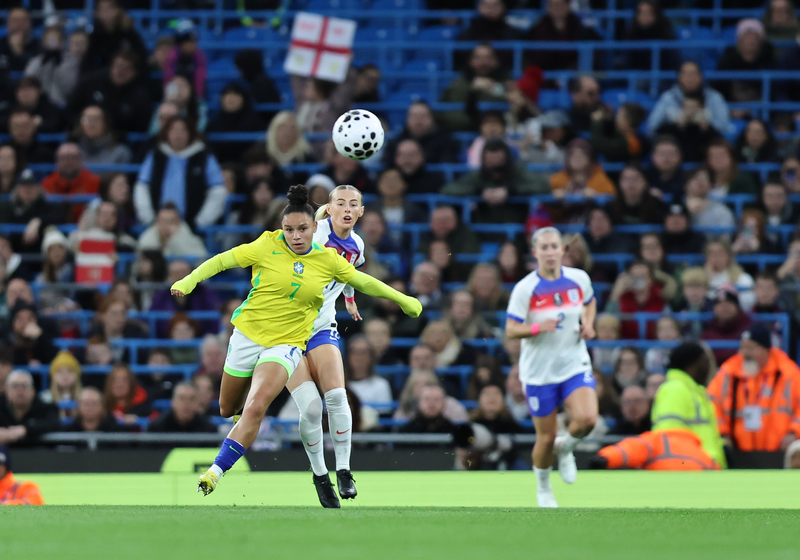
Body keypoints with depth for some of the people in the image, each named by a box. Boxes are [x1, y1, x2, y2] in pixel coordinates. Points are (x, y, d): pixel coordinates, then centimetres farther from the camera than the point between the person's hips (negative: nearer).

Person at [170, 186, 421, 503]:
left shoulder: (328, 260, -2)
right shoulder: (267, 246, -8)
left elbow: (364, 282, 14)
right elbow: (222, 260, -4)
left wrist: (402, 299, 20)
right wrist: (190, 280, -19)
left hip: (286, 343, -1)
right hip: (248, 334, 1)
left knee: (255, 408, -22)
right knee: (228, 410, 13)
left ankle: (216, 471, -18)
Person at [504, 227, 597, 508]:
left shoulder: (579, 279, -1)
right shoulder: (525, 289, -11)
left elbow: (590, 302, 21)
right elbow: (510, 330, -10)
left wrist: (587, 324, 1)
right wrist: (537, 328, -28)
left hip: (574, 363, 2)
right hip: (539, 371, -2)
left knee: (586, 419, -22)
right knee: (546, 437, 3)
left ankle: (565, 448, 13)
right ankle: (543, 490, 31)